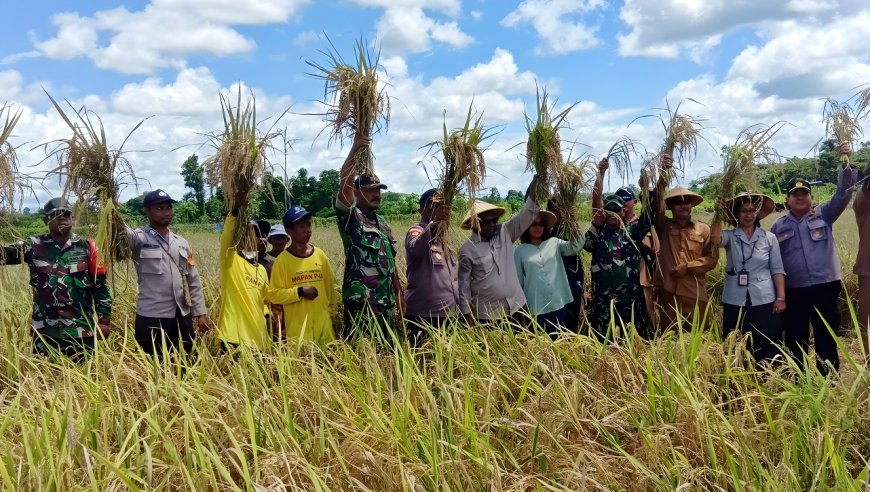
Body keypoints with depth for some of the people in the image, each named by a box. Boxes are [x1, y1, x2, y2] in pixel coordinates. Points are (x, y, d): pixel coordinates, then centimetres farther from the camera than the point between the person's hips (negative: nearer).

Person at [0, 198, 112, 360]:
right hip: (45, 331, 1)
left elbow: (100, 285, 2)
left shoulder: (86, 247, 2)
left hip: (82, 330, -1)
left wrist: (104, 320, -2)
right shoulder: (35, 246, 3)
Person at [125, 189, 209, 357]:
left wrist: (201, 312, 9)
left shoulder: (182, 243, 11)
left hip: (183, 317, 5)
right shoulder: (140, 238, -4)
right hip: (151, 318, -5)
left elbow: (194, 281, 13)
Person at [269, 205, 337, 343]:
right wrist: (300, 292, -16)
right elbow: (274, 294, -6)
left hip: (323, 322, 3)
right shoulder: (282, 260, -5)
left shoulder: (320, 255, 5)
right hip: (297, 327, -3)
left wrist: (330, 309, 15)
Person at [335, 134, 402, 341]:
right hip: (360, 302, -7)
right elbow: (345, 180, -20)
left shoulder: (383, 223, 18)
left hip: (386, 303, 7)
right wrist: (355, 149, -28)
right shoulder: (350, 216, -2)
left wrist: (399, 297, 17)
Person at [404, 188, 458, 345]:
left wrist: (458, 304, 21)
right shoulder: (417, 231, -6)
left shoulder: (442, 236, 18)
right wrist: (434, 223, -46)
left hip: (446, 312, 8)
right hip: (422, 313, -8)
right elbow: (416, 249, -32)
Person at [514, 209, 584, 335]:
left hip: (559, 303, 2)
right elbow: (517, 280, 7)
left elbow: (575, 246, -8)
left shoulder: (554, 243, 9)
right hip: (536, 307, -2)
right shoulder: (520, 251, 4)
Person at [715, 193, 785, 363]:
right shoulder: (729, 236, 2)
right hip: (735, 303, 0)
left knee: (768, 351, 5)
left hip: (765, 301, 0)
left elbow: (777, 270, 2)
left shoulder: (769, 238, 4)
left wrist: (781, 298, -4)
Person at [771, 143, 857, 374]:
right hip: (793, 291, 1)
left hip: (825, 287, -1)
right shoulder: (779, 225, 8)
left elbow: (843, 193, -6)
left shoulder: (824, 215, 6)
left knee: (826, 338, 6)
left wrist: (846, 163, -20)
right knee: (795, 340, 9)